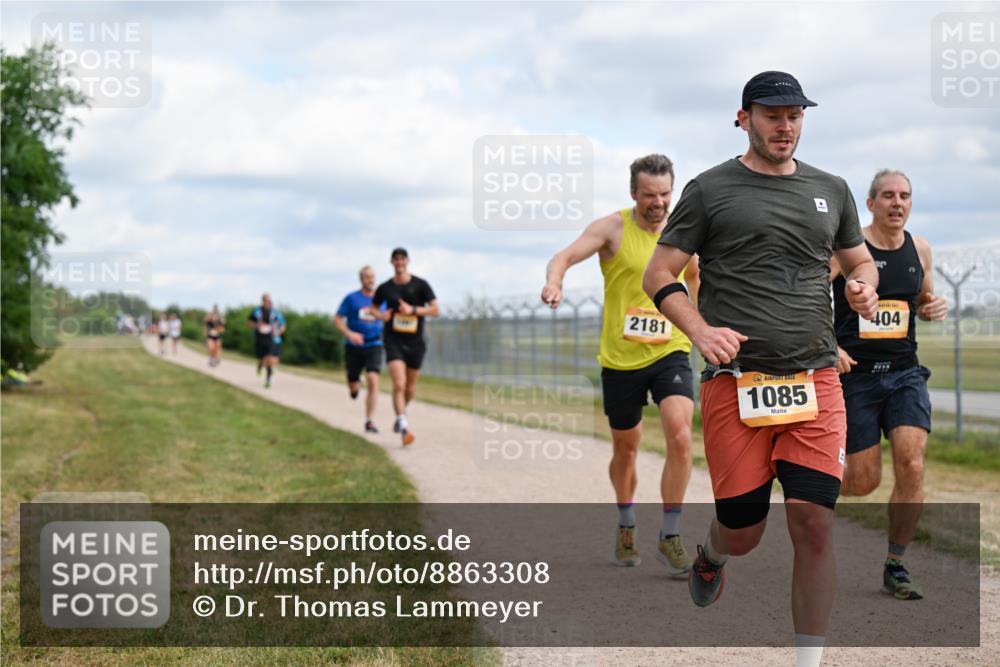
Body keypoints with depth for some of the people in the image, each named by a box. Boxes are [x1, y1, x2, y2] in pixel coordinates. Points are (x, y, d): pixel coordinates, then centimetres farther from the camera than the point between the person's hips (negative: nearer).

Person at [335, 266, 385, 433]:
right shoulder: (351, 298, -2)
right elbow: (337, 320, -2)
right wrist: (349, 334, -18)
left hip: (374, 346, 0)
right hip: (354, 348, 0)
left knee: (373, 380, -19)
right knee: (353, 388, 7)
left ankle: (369, 421, -13)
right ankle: (356, 383, 47)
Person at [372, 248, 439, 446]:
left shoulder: (420, 285, -1)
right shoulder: (385, 288, 3)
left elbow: (436, 310, -4)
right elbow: (373, 308, 19)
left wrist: (413, 310, -17)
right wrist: (380, 315, -4)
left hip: (415, 342, 1)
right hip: (393, 341, -1)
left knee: (410, 387, 13)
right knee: (399, 384, -19)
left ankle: (400, 413, 42)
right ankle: (403, 426, -22)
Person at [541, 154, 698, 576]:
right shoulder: (613, 228, -7)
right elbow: (565, 257, -21)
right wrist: (554, 282, -42)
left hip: (670, 352, 1)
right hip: (620, 357, -1)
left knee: (680, 436, -20)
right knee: (625, 447, 13)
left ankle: (670, 536, -9)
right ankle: (626, 528, 38)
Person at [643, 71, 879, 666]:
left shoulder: (831, 189, 15)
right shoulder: (710, 189, 3)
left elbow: (861, 261, 27)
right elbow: (658, 275, 3)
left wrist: (864, 287, 2)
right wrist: (700, 330, -13)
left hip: (816, 377, 3)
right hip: (735, 378, -2)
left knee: (815, 527, -8)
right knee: (743, 532, 2)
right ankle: (711, 557, 41)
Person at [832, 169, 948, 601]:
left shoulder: (919, 250, 8)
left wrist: (933, 308, 2)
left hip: (904, 373, 4)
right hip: (855, 374, -4)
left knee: (911, 467, -14)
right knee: (865, 481, 0)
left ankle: (895, 566, 2)